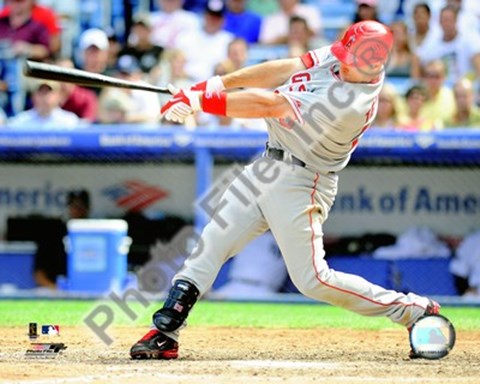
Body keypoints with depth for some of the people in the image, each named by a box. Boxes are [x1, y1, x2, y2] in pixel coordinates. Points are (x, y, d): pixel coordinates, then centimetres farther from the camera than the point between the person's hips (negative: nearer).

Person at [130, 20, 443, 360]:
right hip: (268, 167, 9)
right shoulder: (339, 56, -6)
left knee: (313, 280, -6)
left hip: (300, 184, -9)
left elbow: (268, 105, -26)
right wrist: (216, 83, -9)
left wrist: (199, 101, -21)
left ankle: (414, 311, 5)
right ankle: (164, 333, 7)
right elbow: (284, 70, 0)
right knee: (209, 245, 4)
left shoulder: (350, 102, -30)